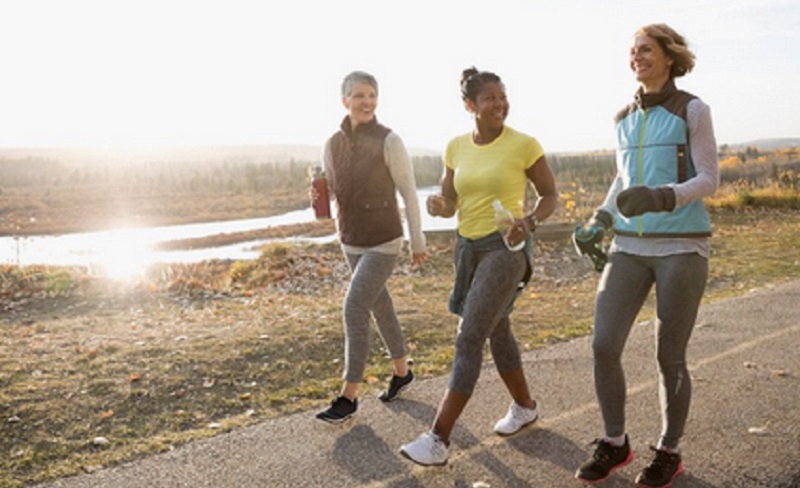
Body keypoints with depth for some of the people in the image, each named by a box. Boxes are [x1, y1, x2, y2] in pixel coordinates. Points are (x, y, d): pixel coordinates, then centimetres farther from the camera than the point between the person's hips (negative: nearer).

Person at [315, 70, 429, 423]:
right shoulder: (332, 145, 1)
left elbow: (409, 193, -8)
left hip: (383, 242, -6)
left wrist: (418, 242, -5)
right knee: (379, 305, 17)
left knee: (355, 308, -11)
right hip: (352, 242, 6)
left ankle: (349, 396, 0)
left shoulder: (389, 141, -14)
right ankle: (401, 371, 36)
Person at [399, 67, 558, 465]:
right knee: (496, 332, 18)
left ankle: (438, 440, -11)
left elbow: (550, 196, -1)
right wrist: (436, 206, -15)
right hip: (468, 249, 7)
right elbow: (450, 205, 9)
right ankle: (524, 407, 40)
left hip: (507, 249, -6)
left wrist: (528, 222, -21)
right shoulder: (457, 148, 4)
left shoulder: (524, 145, -10)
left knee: (468, 339, -14)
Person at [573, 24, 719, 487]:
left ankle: (670, 450, 24)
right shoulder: (625, 119, 13)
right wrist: (600, 222, 7)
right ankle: (616, 444, 15)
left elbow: (709, 181, -7)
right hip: (632, 248, 5)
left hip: (682, 247, -5)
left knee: (670, 358, 0)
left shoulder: (694, 110, -3)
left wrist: (661, 199, -27)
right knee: (604, 346, -6)